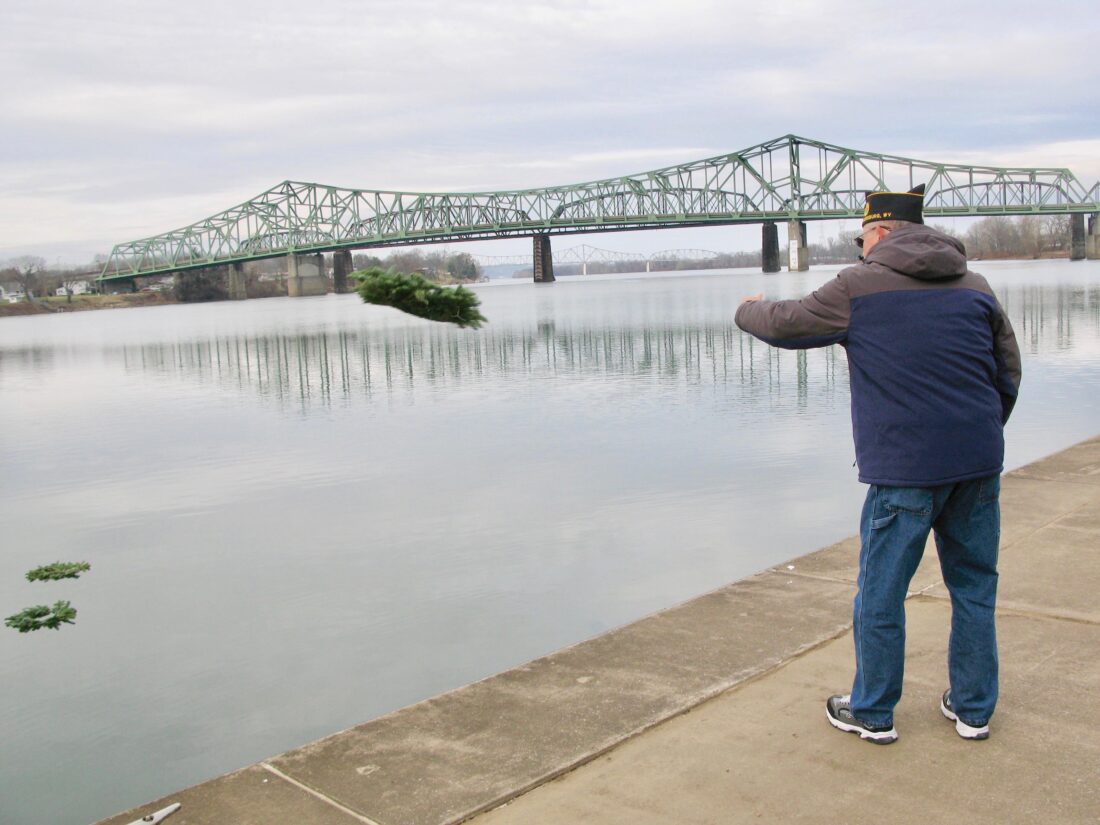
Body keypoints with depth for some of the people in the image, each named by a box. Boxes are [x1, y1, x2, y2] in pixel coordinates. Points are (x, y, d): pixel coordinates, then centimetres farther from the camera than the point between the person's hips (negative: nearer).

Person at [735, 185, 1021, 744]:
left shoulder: (859, 286, -3)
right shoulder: (975, 287, 11)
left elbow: (785, 325, 7)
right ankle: (973, 709, 26)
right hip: (980, 463, 6)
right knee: (974, 586, 15)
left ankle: (872, 713, 19)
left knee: (881, 593, 7)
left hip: (905, 467, -5)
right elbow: (1009, 372, 16)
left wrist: (748, 310, 28)